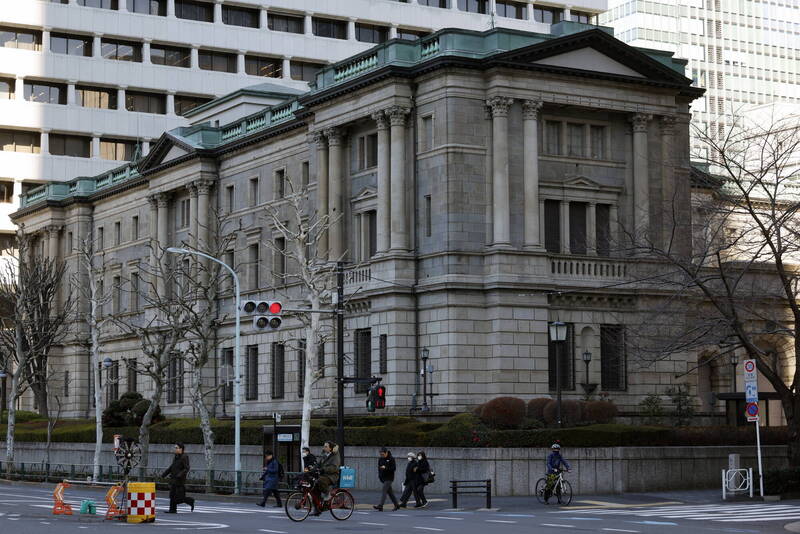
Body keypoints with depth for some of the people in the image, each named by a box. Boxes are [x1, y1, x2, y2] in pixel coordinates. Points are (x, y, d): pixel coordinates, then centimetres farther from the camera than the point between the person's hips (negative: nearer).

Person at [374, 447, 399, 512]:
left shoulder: (391, 459, -10)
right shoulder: (380, 459, 9)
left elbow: (394, 468, -14)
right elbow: (379, 467, 19)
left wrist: (386, 468, -25)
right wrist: (379, 476, 8)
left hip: (389, 478, -7)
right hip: (383, 478, 7)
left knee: (383, 490, -16)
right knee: (390, 492, 11)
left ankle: (380, 506, -21)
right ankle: (396, 505, 21)